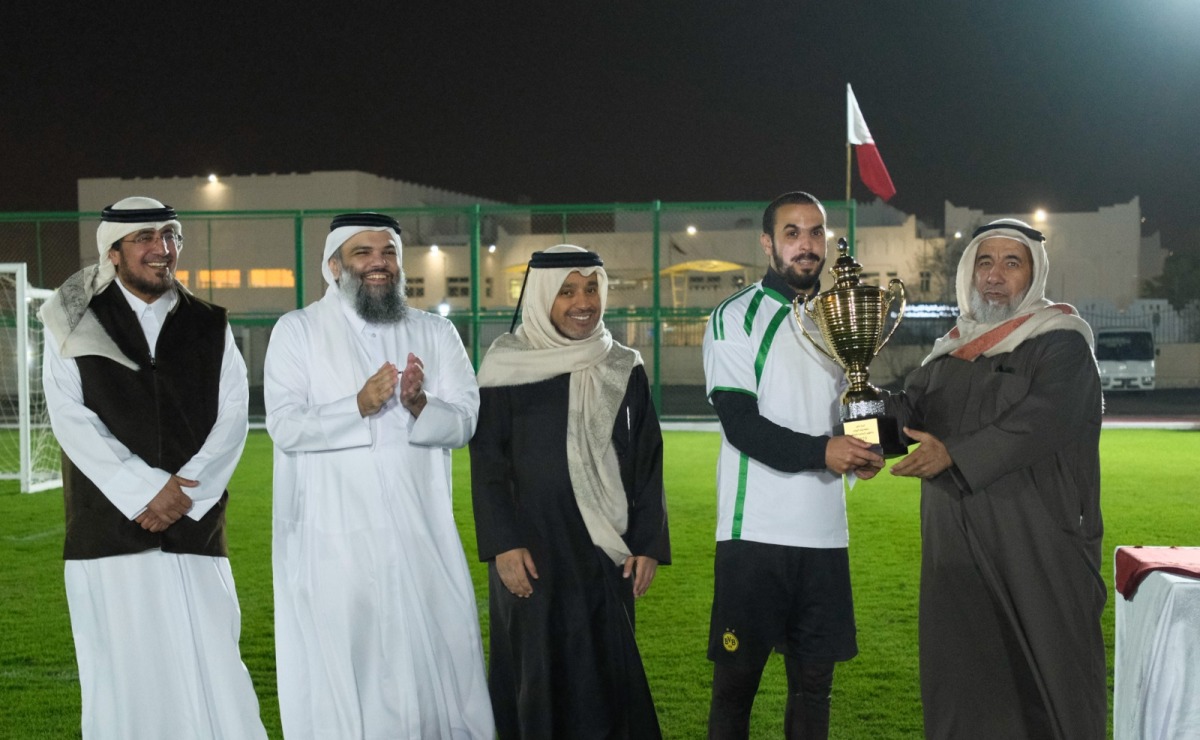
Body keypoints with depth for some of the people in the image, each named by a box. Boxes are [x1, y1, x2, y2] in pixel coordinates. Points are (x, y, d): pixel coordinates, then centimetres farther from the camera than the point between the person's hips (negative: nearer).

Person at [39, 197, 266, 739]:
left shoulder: (210, 328, 12)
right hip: (109, 530, -1)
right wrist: (145, 490, -12)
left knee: (211, 672, -4)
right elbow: (72, 420, -3)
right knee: (124, 674, 0)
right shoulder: (76, 325, 6)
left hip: (195, 528, 1)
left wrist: (184, 493, -9)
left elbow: (232, 419, 4)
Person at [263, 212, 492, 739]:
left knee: (434, 661, 5)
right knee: (341, 671, 1)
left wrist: (418, 404, -21)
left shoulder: (436, 334, 8)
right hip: (334, 537, -2)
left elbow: (463, 422, 0)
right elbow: (285, 426, -9)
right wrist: (359, 406, -22)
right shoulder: (297, 331, 2)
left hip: (420, 534, 3)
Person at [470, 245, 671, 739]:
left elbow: (648, 463, 7)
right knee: (539, 675, 4)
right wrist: (502, 544, -12)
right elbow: (486, 462, -5)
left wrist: (649, 544, 1)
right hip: (532, 551, -3)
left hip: (607, 551, 3)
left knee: (607, 676, 6)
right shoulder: (507, 367, -4)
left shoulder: (624, 369, 6)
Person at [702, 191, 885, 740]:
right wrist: (821, 451, -22)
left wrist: (866, 447, -2)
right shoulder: (736, 318, -2)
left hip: (825, 531, 5)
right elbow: (741, 425, -12)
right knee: (736, 679, 0)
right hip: (755, 530, -5)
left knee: (814, 680, 9)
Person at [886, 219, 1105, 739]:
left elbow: (1041, 421, -18)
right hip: (957, 543, 6)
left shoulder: (1061, 343, -3)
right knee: (962, 676, 8)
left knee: (1045, 671, -1)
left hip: (1037, 543, -5)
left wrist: (955, 455, -26)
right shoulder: (950, 353, 17)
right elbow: (910, 410, 8)